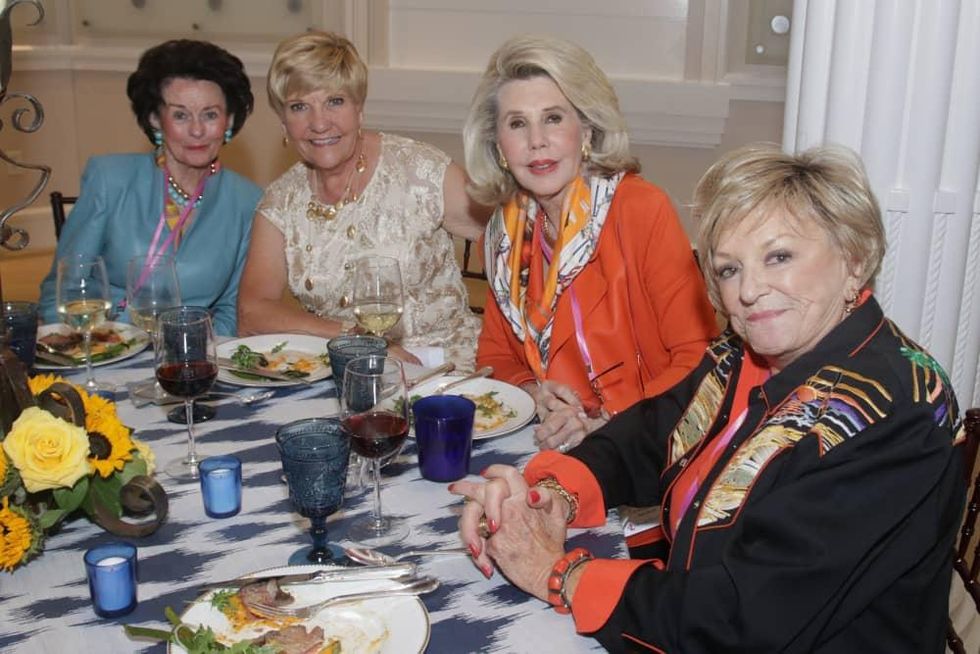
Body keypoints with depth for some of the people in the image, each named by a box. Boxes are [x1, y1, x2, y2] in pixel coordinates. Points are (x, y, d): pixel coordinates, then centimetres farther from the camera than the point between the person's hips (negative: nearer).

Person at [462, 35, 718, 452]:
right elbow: (495, 355, 13)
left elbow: (698, 356, -11)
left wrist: (608, 426, -21)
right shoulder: (506, 229, 4)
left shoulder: (644, 210, -12)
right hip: (550, 443, 6)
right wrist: (533, 393, -8)